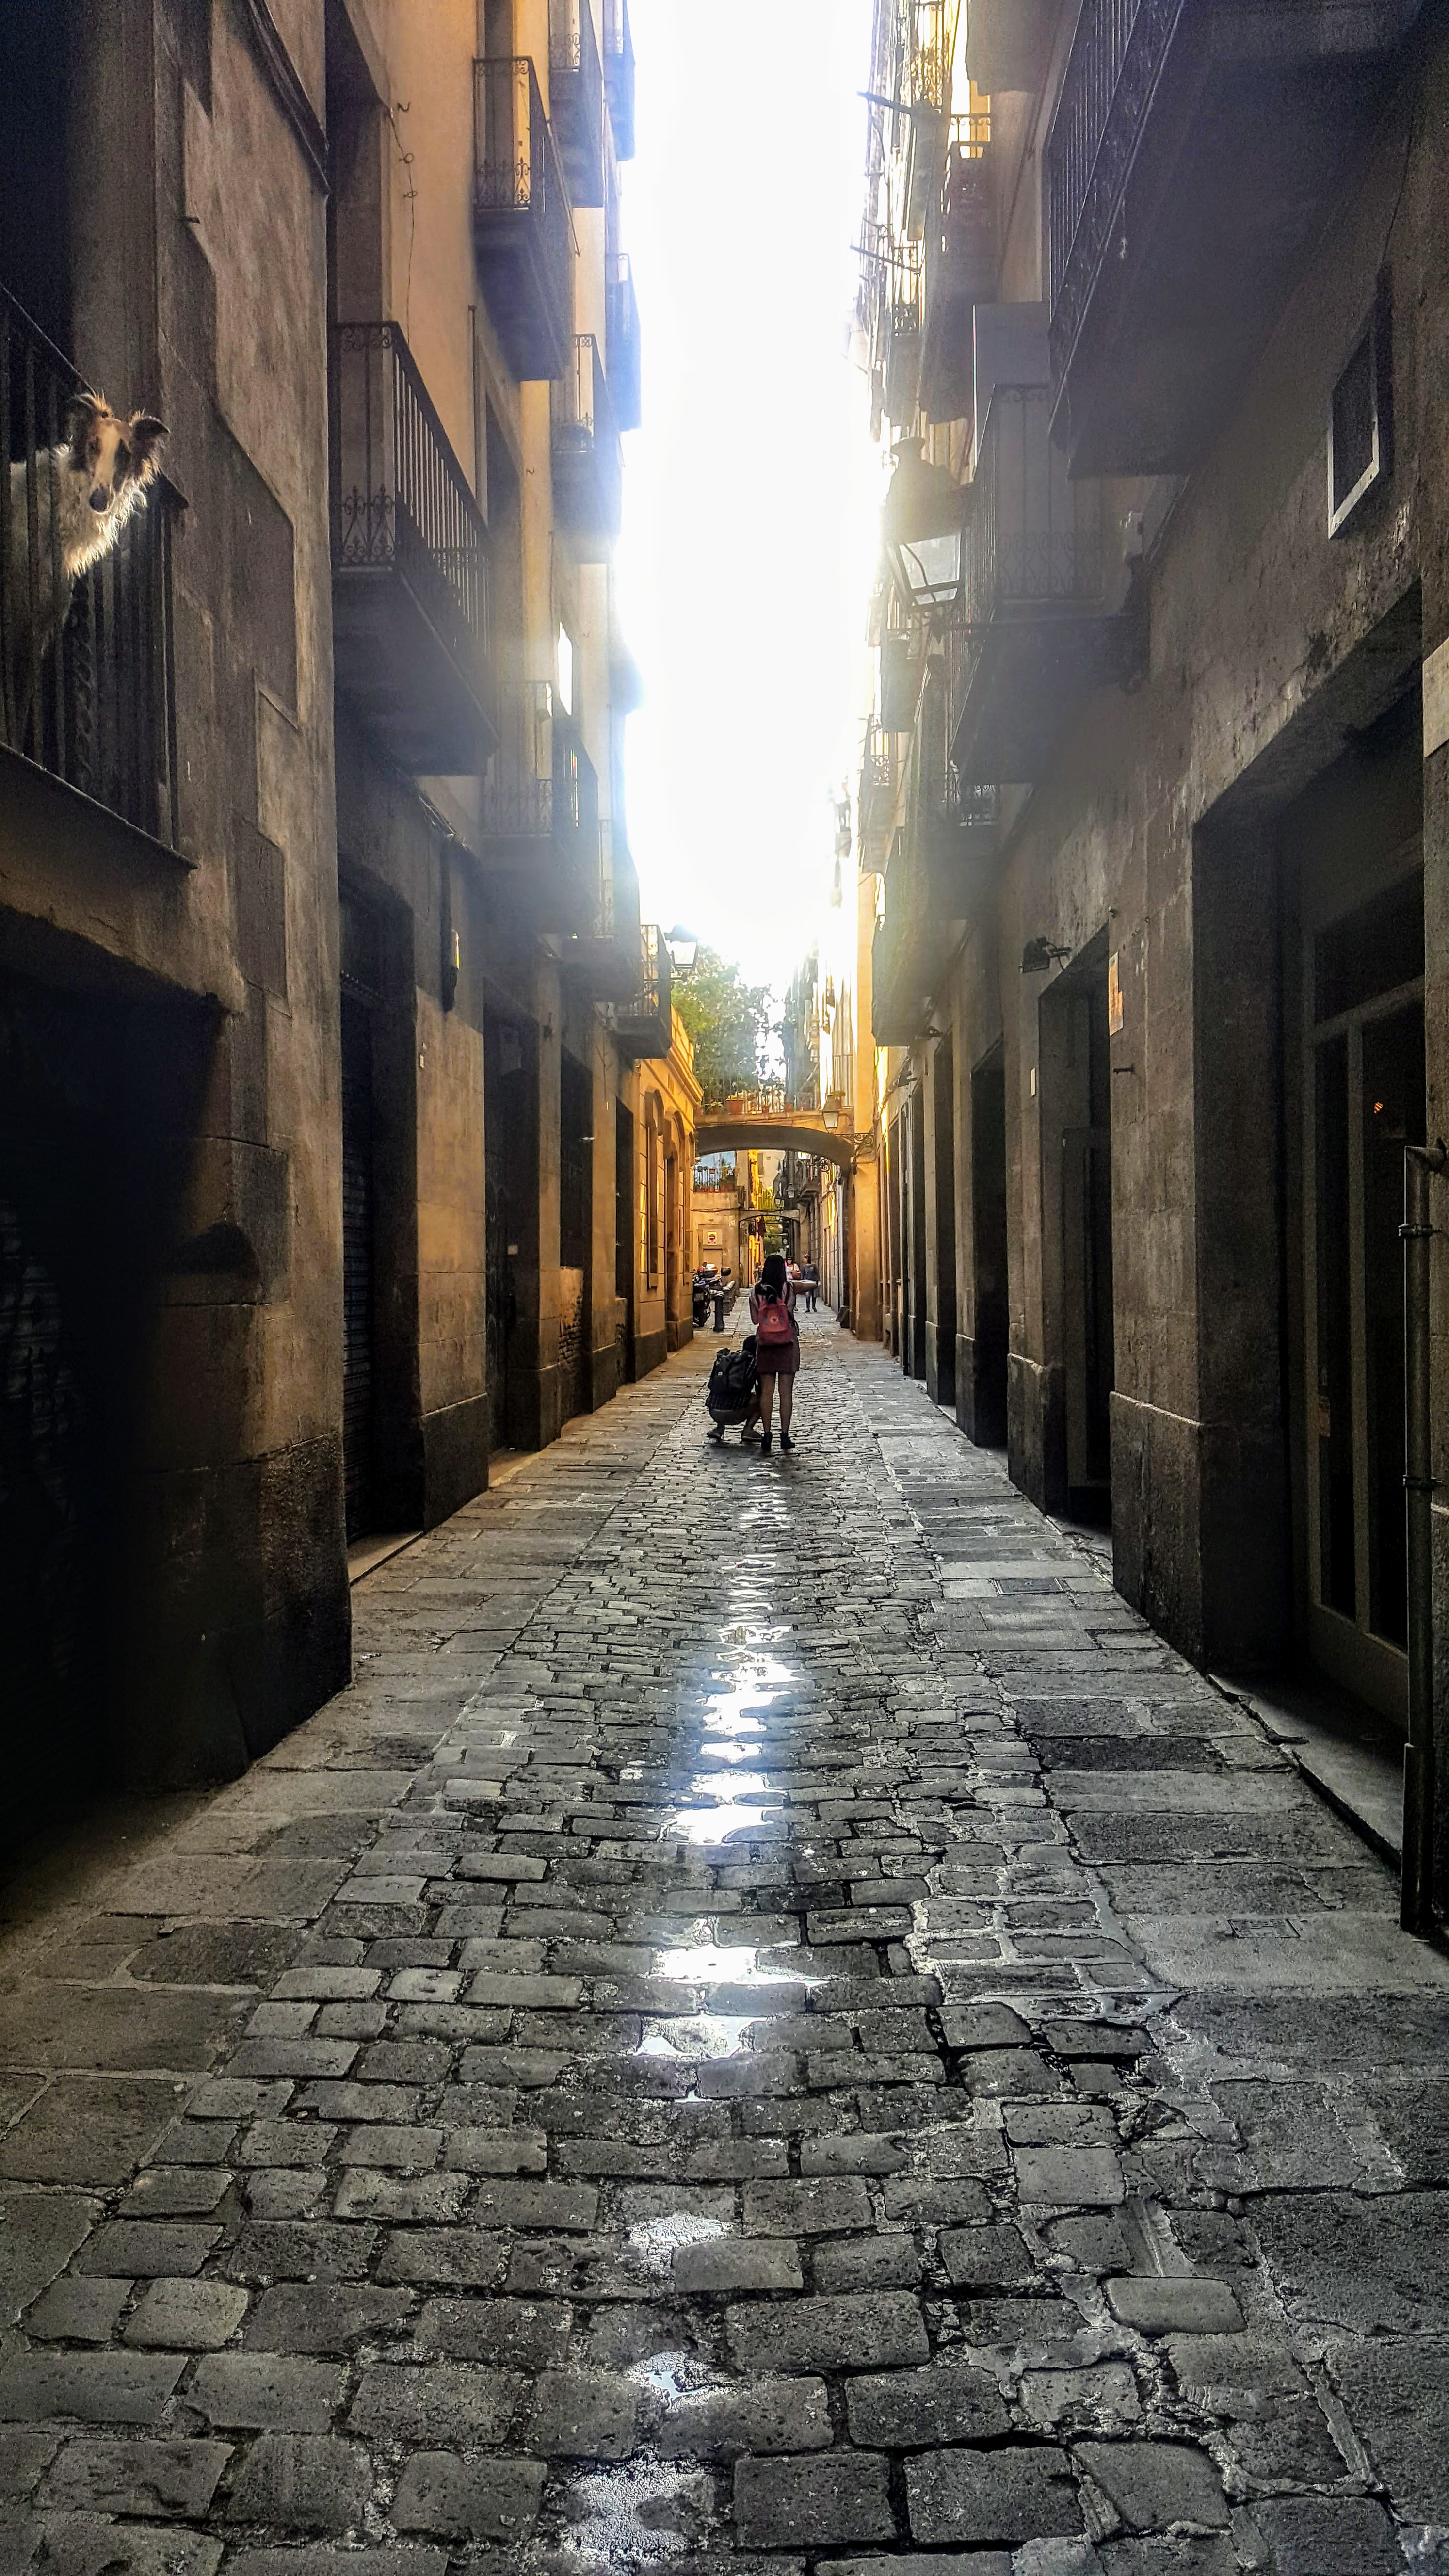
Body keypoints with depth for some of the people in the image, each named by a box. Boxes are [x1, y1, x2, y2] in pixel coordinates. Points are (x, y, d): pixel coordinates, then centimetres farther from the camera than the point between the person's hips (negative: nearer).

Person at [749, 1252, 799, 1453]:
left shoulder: (756, 1291, -4)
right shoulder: (790, 1288, -9)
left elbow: (754, 1320, 0)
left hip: (765, 1345, 1)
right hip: (788, 1345, -1)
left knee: (766, 1391, 7)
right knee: (786, 1392, 4)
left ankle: (767, 1435, 6)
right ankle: (785, 1436, 5)